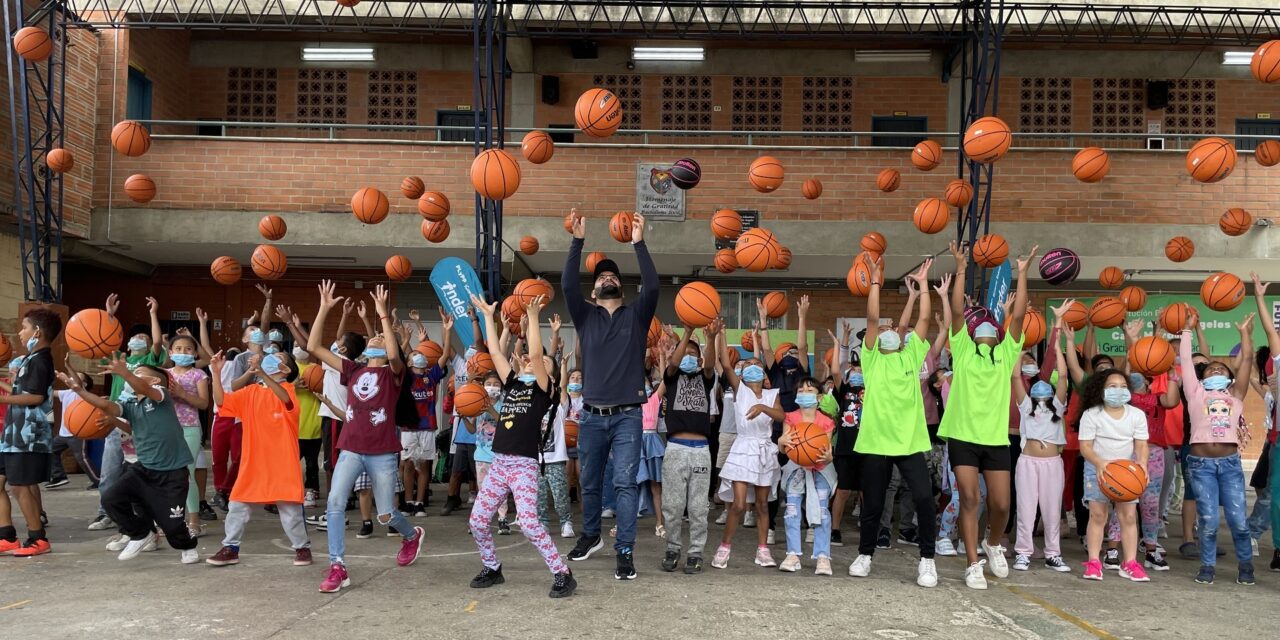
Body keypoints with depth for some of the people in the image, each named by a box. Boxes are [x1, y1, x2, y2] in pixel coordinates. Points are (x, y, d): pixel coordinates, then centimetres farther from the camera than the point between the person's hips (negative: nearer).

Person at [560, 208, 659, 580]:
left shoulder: (636, 316, 8)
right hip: (592, 415, 2)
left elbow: (652, 287, -9)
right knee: (590, 483, 13)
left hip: (627, 415, -2)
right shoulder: (585, 316, 9)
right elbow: (567, 285, -6)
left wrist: (639, 243, -11)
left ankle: (625, 552, -5)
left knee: (625, 483, -7)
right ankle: (591, 536, 33)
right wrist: (578, 241, -11)